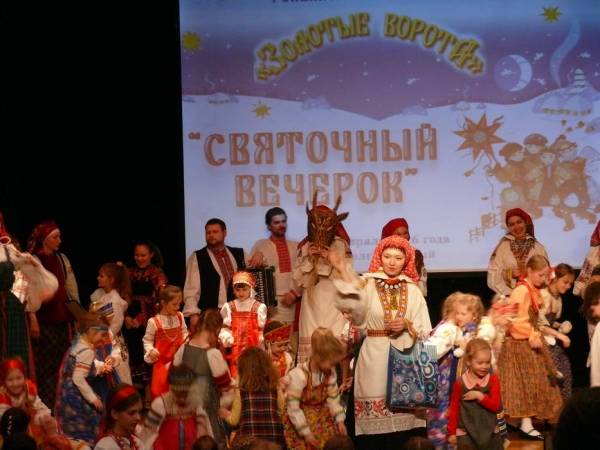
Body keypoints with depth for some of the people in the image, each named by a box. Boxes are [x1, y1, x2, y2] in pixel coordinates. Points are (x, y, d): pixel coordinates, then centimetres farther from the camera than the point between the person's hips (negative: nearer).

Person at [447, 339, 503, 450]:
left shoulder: (493, 380, -6)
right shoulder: (460, 383, -9)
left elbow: (496, 406, -11)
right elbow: (454, 408, 0)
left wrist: (480, 396, -25)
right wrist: (452, 432, 1)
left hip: (490, 432, 2)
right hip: (466, 433, -1)